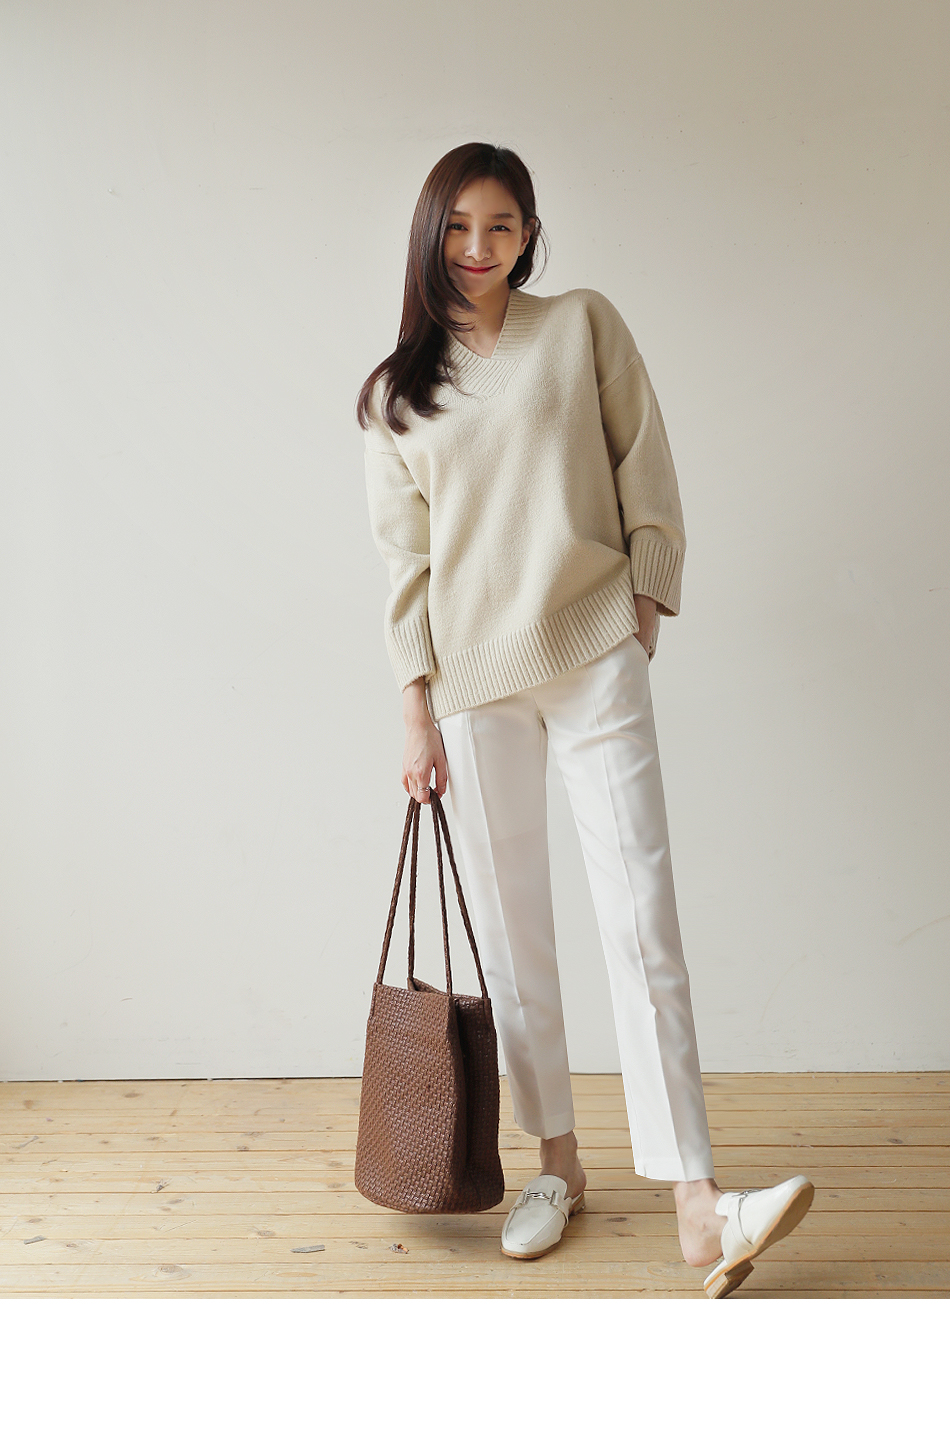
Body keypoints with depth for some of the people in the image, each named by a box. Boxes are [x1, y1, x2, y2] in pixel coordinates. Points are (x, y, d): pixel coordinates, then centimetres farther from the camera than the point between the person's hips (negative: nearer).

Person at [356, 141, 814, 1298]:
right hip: (475, 677, 2)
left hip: (593, 656, -2)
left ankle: (697, 1206, -5)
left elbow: (645, 474, 7)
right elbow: (403, 558, 7)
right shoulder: (397, 392, 10)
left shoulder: (584, 326, 7)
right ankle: (557, 1163, 22)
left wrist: (646, 605, -1)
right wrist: (417, 712, 3)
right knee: (510, 932, 6)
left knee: (641, 919, -8)